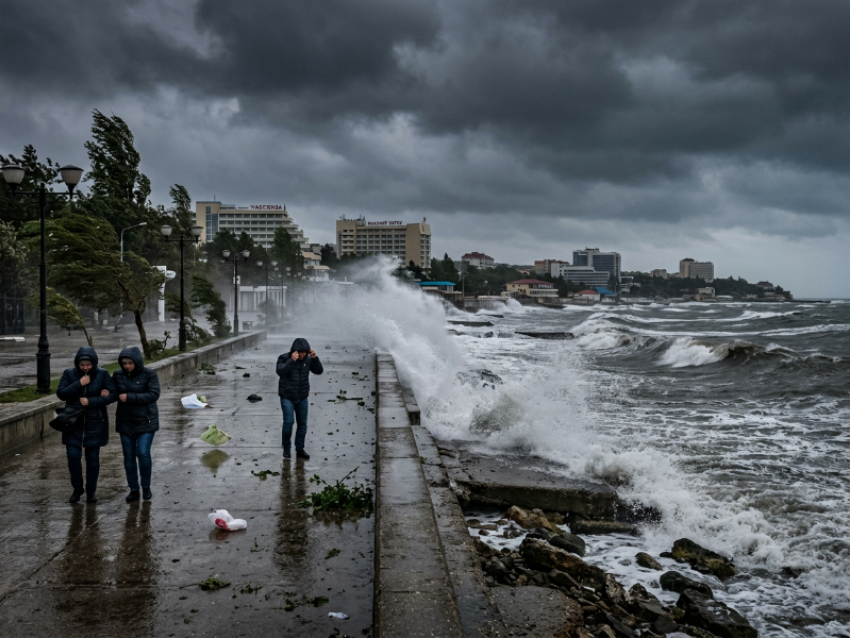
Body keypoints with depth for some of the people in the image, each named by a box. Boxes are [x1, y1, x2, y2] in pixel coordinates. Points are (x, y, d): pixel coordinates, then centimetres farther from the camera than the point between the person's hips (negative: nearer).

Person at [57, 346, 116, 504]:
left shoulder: (102, 374, -5)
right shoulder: (69, 374, -1)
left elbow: (113, 395, -10)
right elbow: (61, 393, -10)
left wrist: (91, 401, -18)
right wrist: (79, 383, -20)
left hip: (95, 423, -1)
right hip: (74, 422, 1)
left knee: (93, 457, 6)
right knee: (73, 455, -3)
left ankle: (91, 492, 19)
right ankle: (77, 489, 18)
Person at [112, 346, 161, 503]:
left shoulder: (149, 374, -9)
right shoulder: (118, 375, 3)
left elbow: (154, 394, -19)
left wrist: (130, 397, -23)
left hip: (145, 421, -4)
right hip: (125, 422, 4)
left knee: (143, 453, -9)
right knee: (129, 455, 7)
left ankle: (146, 487, 11)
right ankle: (133, 489, 19)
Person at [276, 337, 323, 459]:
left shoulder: (308, 359, 0)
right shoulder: (284, 358, -10)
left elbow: (319, 371, 0)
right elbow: (280, 371, -25)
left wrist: (315, 358, -15)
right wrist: (292, 360, -35)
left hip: (302, 397, 4)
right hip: (287, 397, -4)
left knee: (302, 423, 7)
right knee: (289, 422, -11)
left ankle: (300, 449, 17)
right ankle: (286, 449, 5)